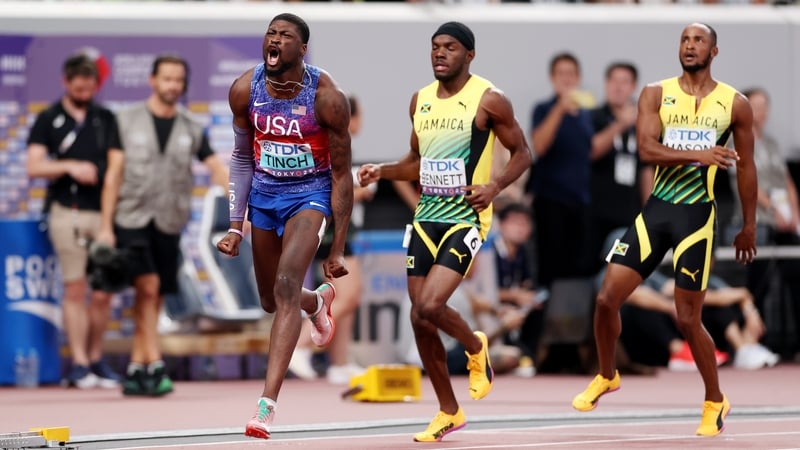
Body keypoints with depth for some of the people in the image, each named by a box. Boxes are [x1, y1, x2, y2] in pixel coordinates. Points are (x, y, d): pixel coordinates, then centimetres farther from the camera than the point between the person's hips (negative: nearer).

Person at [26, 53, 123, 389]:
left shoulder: (105, 119, 15)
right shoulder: (48, 120, 7)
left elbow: (116, 160, 12)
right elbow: (34, 166, -1)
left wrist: (113, 178, -9)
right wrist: (69, 167, -14)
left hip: (103, 210, 2)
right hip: (66, 212, -2)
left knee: (103, 292, 1)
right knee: (75, 289, -4)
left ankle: (96, 359, 11)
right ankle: (79, 364, -1)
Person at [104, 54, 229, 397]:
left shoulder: (191, 129, 8)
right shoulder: (127, 121, 1)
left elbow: (216, 169, 1)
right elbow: (114, 172, 0)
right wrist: (106, 224, -4)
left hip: (168, 223, 3)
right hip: (132, 218, -3)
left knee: (152, 299, 5)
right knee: (148, 286, -17)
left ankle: (135, 371, 12)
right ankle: (154, 367, -20)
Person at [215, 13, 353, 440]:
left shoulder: (326, 97, -21)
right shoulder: (245, 90, -11)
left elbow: (341, 174, -13)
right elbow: (242, 157, 5)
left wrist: (338, 249, -11)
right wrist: (236, 226, 3)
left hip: (310, 193, -5)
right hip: (264, 193, 5)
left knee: (286, 285, -24)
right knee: (271, 301, 15)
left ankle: (268, 403, -29)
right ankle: (318, 301, 54)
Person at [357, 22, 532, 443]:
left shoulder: (488, 100, -8)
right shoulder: (420, 100, 11)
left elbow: (522, 153, -1)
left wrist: (495, 185, -18)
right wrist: (382, 171, 5)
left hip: (465, 217, -7)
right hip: (426, 217, 7)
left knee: (429, 307, -22)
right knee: (420, 319, 4)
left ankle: (476, 348, 12)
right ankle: (449, 412, 20)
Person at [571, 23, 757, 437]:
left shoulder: (735, 104, 0)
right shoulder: (655, 94, 0)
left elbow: (745, 167, 8)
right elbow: (647, 150, -14)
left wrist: (748, 227, 11)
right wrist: (698, 155, -28)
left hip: (697, 215, -2)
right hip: (656, 209, 2)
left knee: (688, 319, -3)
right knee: (607, 298, -3)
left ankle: (715, 402, 17)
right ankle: (606, 377, 23)